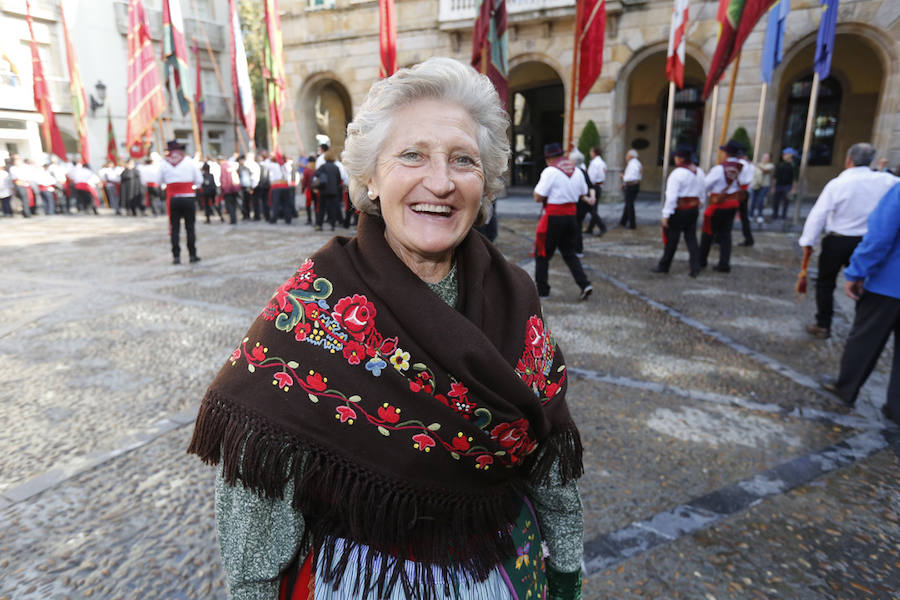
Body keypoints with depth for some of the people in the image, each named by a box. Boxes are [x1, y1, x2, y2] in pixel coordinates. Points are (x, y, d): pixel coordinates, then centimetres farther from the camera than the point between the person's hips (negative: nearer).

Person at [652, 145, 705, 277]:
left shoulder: (677, 173, -16)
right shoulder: (699, 171, 9)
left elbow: (671, 196, -20)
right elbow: (703, 193, 15)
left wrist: (666, 215, -17)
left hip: (678, 210, -7)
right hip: (693, 209, 7)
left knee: (671, 239, 4)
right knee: (691, 238, 10)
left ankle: (664, 266, 17)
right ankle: (695, 268, 7)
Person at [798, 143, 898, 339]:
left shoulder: (837, 183, -14)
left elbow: (818, 214, -15)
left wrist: (808, 241, -8)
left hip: (837, 241, -3)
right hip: (866, 242, 3)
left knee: (825, 283, 11)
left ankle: (823, 326, 15)